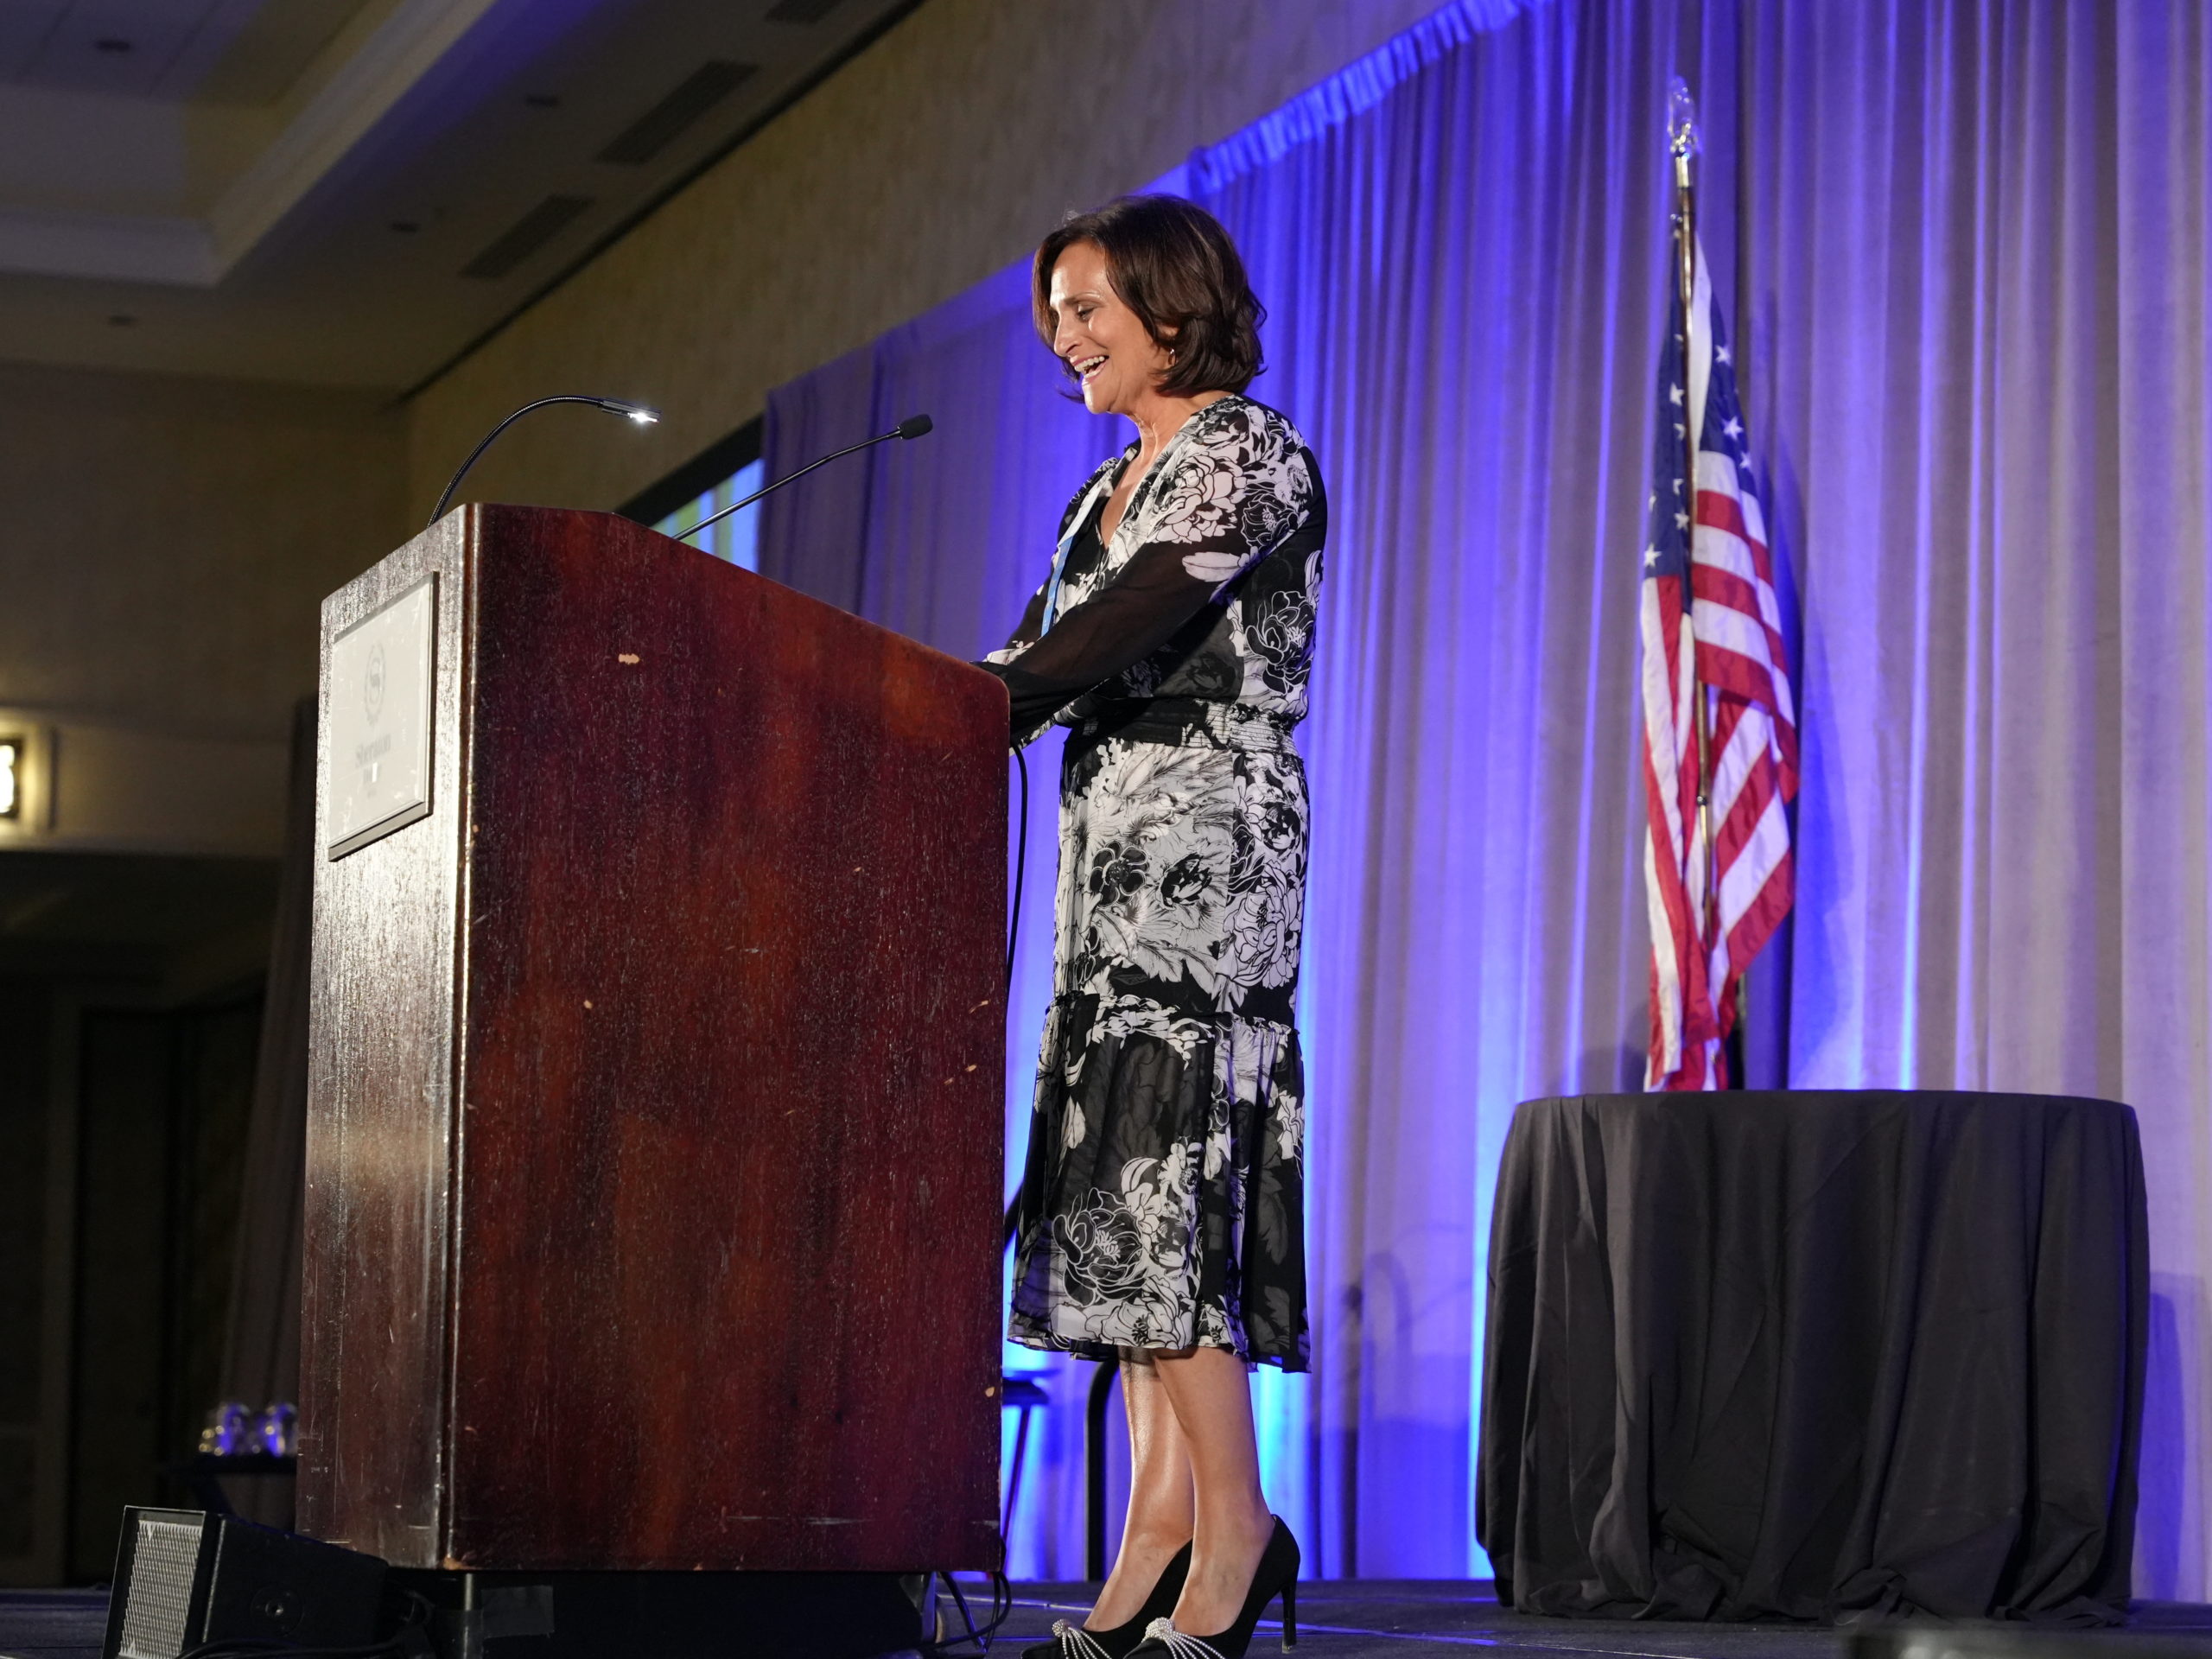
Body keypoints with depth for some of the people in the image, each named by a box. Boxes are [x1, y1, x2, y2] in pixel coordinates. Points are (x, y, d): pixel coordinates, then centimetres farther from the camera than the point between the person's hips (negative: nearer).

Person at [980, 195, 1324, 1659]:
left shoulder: (1251, 454, -5)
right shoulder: (1108, 491, 22)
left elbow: (1131, 627, -16)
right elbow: (1050, 661, 15)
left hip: (1209, 838, -9)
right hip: (1119, 848, 9)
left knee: (1157, 1162, -14)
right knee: (1128, 1175, 3)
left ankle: (1233, 1525, -12)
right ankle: (1164, 1535, 2)